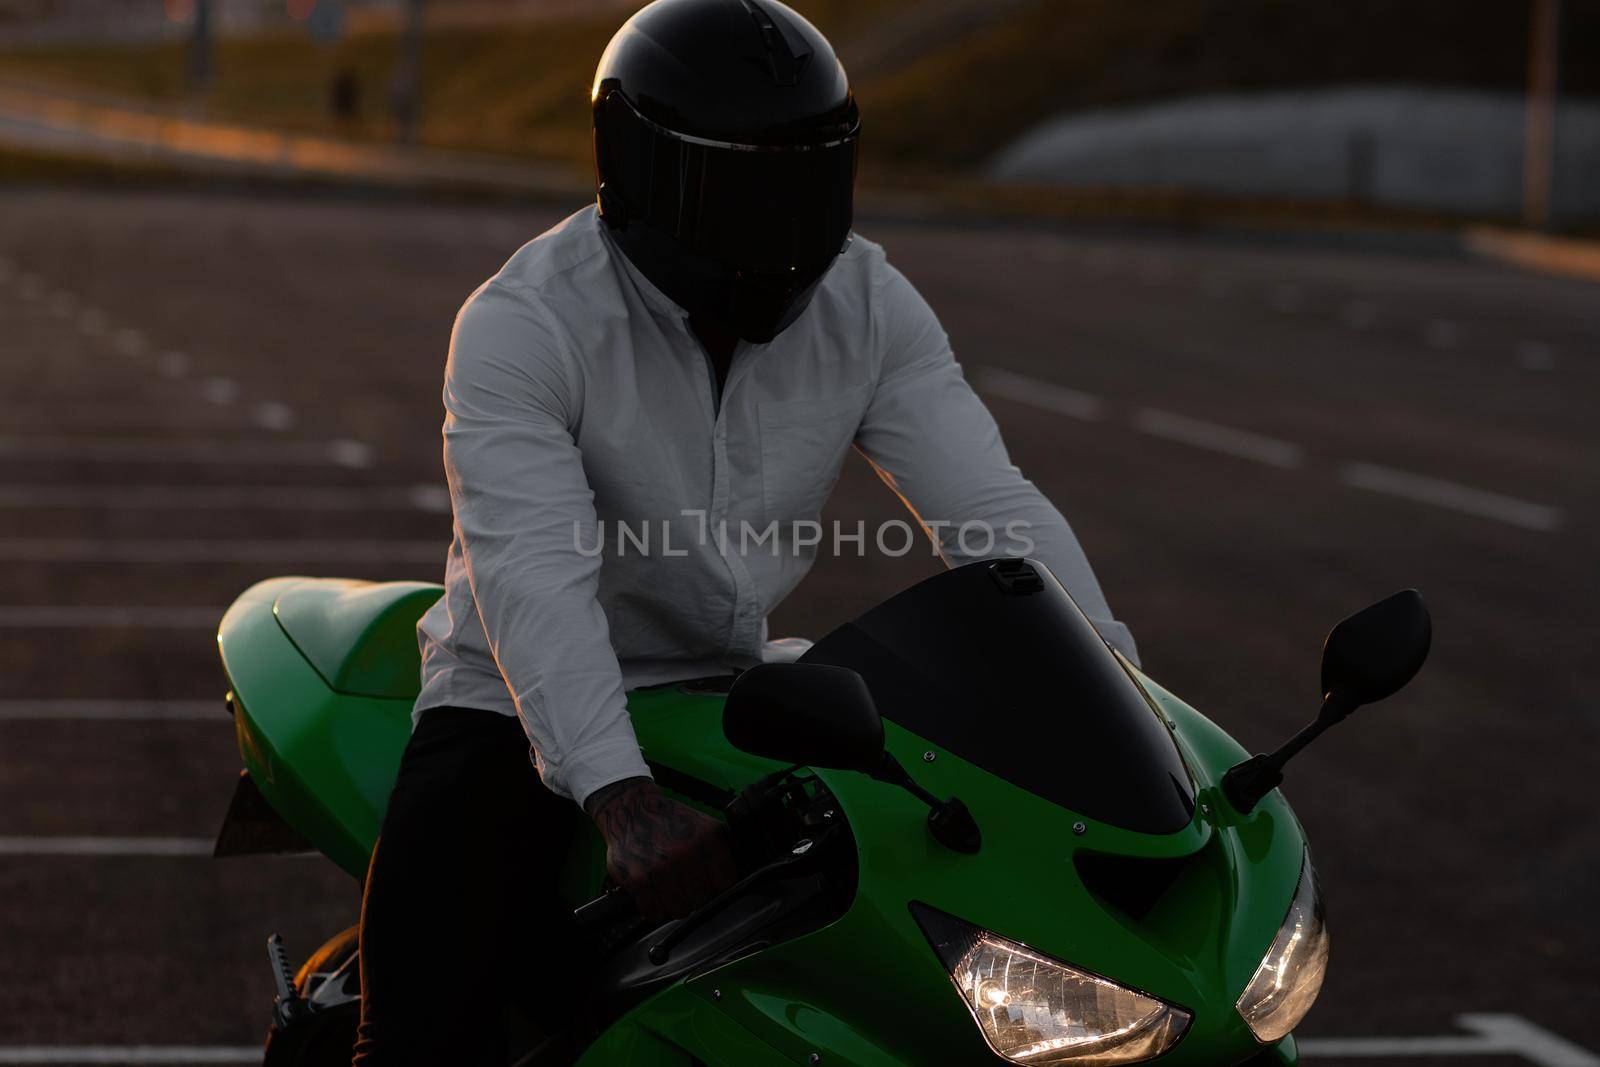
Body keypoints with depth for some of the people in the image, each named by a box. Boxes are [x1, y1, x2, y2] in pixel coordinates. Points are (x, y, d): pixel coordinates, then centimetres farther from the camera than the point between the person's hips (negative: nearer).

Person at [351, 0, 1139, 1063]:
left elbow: (991, 506, -12)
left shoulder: (868, 305, -6)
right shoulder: (523, 325, -22)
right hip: (525, 708, -5)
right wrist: (623, 796, -49)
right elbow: (533, 576, -34)